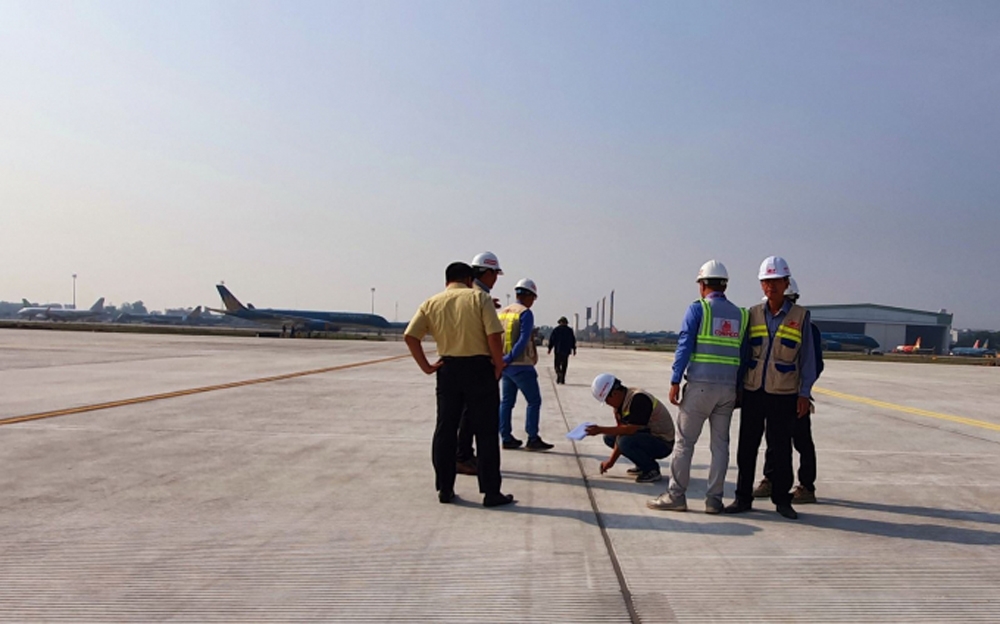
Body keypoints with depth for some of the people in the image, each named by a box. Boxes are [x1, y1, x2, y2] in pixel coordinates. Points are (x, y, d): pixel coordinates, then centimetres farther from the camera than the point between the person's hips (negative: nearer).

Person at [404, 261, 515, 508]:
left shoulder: (431, 303, 6)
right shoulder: (479, 298, -4)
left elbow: (410, 336, -3)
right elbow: (494, 335, -14)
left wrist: (426, 366, 1)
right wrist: (499, 366, -3)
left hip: (447, 369, 3)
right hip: (479, 368, -3)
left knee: (445, 430, 11)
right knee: (486, 432, 3)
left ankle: (444, 489, 15)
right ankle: (491, 492, 4)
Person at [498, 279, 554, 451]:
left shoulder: (502, 312, 11)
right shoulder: (525, 313, -11)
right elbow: (523, 340, -20)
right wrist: (509, 359, -20)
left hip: (506, 365, 8)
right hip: (521, 365, -8)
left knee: (506, 401, 11)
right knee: (534, 401, 0)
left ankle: (506, 438, 13)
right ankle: (533, 439, 0)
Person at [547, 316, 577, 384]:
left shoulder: (556, 329, 1)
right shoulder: (569, 330, 6)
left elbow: (551, 339, -1)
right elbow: (573, 340, 7)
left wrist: (550, 348, 4)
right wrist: (574, 349, 13)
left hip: (558, 350, -2)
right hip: (566, 350, 2)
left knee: (557, 363, 4)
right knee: (564, 365, 8)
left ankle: (558, 373, -26)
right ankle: (562, 380, 7)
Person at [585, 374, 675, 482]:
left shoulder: (639, 399, -25)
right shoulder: (621, 403, 3)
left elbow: (631, 429, -30)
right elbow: (622, 432, 6)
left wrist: (601, 430, -26)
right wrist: (611, 461, 5)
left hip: (663, 443, -9)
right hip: (647, 437, 9)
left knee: (625, 441, -31)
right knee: (609, 438, 6)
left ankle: (652, 470, -9)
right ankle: (643, 465, 9)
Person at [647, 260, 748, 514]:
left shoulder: (697, 309, -3)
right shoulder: (740, 314, 12)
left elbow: (684, 347, -8)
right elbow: (744, 354, 12)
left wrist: (675, 382, -6)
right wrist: (740, 388, 16)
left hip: (700, 385, -5)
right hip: (729, 388, 5)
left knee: (685, 441, 1)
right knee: (720, 444, 9)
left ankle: (676, 495, 3)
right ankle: (714, 499, 11)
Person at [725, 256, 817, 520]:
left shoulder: (800, 316, 0)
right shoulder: (753, 314, 6)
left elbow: (807, 357, 2)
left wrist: (804, 393, -3)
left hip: (784, 396, -2)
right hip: (752, 392, 2)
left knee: (780, 449, 5)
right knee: (747, 446, 6)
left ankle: (782, 498, 19)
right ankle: (743, 497, 16)